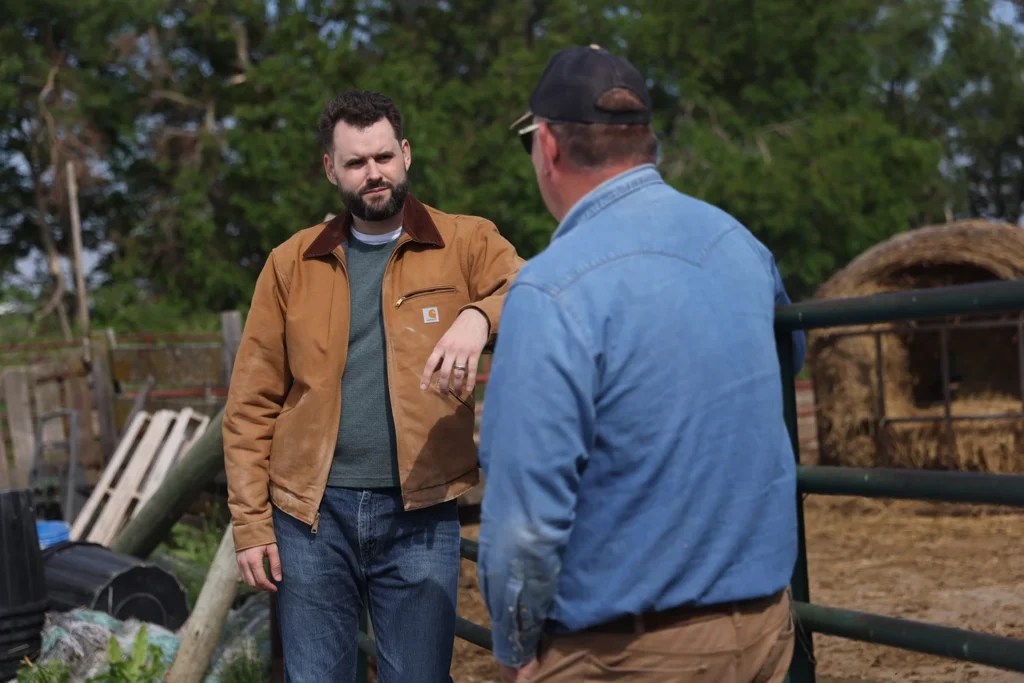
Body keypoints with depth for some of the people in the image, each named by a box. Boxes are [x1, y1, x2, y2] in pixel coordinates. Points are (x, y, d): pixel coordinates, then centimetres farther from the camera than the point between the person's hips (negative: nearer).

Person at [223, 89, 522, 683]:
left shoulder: (465, 243, 2)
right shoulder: (292, 263, 7)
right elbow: (253, 403, 6)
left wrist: (479, 315, -37)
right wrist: (251, 522, 0)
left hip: (420, 515, -1)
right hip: (312, 513, 2)